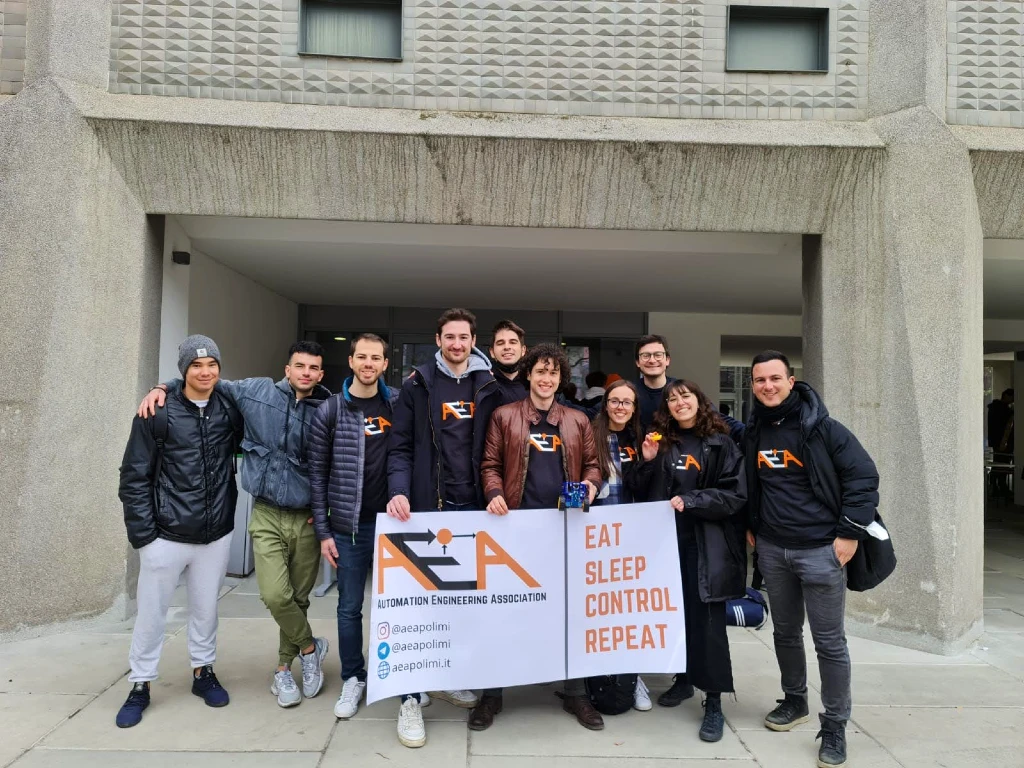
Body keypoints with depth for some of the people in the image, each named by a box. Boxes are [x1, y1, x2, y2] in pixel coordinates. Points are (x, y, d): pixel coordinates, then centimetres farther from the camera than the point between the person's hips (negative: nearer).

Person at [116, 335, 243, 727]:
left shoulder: (230, 412, 0)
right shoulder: (158, 413, -8)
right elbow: (134, 477, -5)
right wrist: (142, 532, -9)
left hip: (216, 535, 2)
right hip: (166, 536, -2)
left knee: (206, 610, 15)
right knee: (151, 615, 9)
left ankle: (203, 672, 34)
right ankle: (140, 686, 27)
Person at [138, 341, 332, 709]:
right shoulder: (256, 391, 1)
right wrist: (164, 388, 0)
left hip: (306, 519, 1)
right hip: (267, 517, 0)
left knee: (298, 598, 9)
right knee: (275, 595, -13)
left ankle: (283, 670, 31)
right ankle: (311, 647, 15)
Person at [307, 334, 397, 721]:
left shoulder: (398, 404, 1)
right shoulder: (329, 410, -2)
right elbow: (317, 473, -1)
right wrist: (323, 531, -3)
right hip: (349, 526, -1)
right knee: (350, 608, 9)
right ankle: (353, 679, 27)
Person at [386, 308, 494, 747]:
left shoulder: (489, 388, 8)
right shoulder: (418, 385, 1)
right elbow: (400, 447, -2)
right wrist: (398, 491, -16)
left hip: (473, 508, 3)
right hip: (427, 508, -3)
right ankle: (411, 697, 11)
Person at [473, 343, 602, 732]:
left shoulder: (578, 420, 12)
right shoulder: (504, 416, 5)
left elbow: (591, 463, 15)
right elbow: (490, 463, 3)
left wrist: (590, 485, -6)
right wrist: (495, 493, -14)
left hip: (566, 524, 2)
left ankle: (575, 692, 24)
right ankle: (492, 693, 19)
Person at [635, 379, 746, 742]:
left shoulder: (720, 443, -1)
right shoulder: (661, 442, 10)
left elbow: (736, 494, -8)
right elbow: (647, 494, 12)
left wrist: (690, 501, -18)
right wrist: (648, 462, -5)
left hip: (706, 546, -4)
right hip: (667, 542, 4)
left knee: (707, 620, -1)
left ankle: (714, 703, 8)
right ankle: (683, 678, 31)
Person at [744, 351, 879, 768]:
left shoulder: (822, 427, -12)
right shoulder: (754, 433, 4)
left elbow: (864, 476, -12)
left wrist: (850, 533, -14)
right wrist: (750, 527, 14)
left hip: (821, 549, -5)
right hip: (771, 549, 5)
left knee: (829, 641, 3)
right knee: (785, 632, 17)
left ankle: (834, 726, 17)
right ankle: (794, 701, 36)